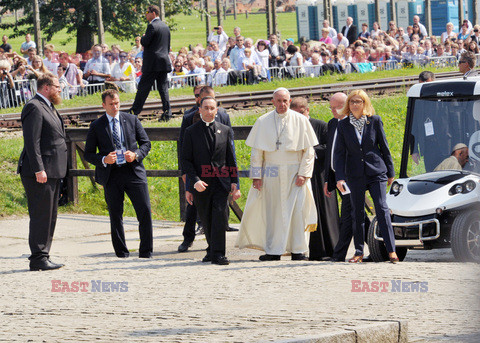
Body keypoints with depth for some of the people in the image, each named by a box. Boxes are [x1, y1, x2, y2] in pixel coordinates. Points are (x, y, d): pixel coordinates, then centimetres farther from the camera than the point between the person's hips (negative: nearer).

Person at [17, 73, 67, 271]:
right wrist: (39, 170, -24)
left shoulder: (48, 107, 19)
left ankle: (42, 257, 17)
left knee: (50, 216, 12)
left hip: (52, 172, 10)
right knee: (40, 216, -9)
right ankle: (38, 259, -7)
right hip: (40, 173, -10)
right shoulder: (34, 108, -13)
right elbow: (31, 142, -19)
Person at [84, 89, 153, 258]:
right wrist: (104, 160, -14)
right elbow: (88, 154, 6)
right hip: (111, 174, -1)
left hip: (133, 170, 1)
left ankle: (146, 251, 4)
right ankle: (121, 253, 15)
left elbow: (146, 143, 13)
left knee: (145, 211, -6)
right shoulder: (96, 126, 5)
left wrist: (136, 154, -7)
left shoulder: (132, 120, 9)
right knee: (115, 216, 4)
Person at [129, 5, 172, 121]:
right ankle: (167, 113, -3)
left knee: (143, 87, -1)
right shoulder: (165, 26, 14)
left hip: (152, 63, -7)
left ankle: (134, 112, 3)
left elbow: (145, 42, -16)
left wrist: (143, 37, 5)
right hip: (164, 62, 7)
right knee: (163, 88, 5)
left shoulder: (152, 26, -12)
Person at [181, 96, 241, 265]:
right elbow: (186, 160, 2)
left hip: (221, 182, 0)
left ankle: (217, 254, -13)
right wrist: (195, 181, -11)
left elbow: (231, 159, 11)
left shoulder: (225, 131, 10)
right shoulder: (191, 132, 5)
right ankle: (212, 250, 24)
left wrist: (234, 183, 5)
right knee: (207, 220, 6)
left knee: (220, 216, -14)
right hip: (200, 184, 0)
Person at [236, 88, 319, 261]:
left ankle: (297, 250, 1)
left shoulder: (300, 121, 1)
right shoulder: (263, 122, 4)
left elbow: (309, 151, 1)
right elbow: (256, 151, 6)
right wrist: (257, 176, -2)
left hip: (295, 173, -1)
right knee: (272, 211, 1)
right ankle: (273, 251, 6)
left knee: (296, 211, -5)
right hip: (271, 173, 1)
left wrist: (304, 174, -9)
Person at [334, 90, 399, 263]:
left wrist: (390, 172, 7)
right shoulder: (343, 125, 5)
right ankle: (359, 252, 13)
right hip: (355, 175, 2)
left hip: (376, 171, -2)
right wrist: (340, 177, -6)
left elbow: (384, 147, 6)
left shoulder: (375, 121, 2)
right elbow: (339, 152, 3)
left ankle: (391, 249, -11)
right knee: (357, 213, 6)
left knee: (382, 208, -10)